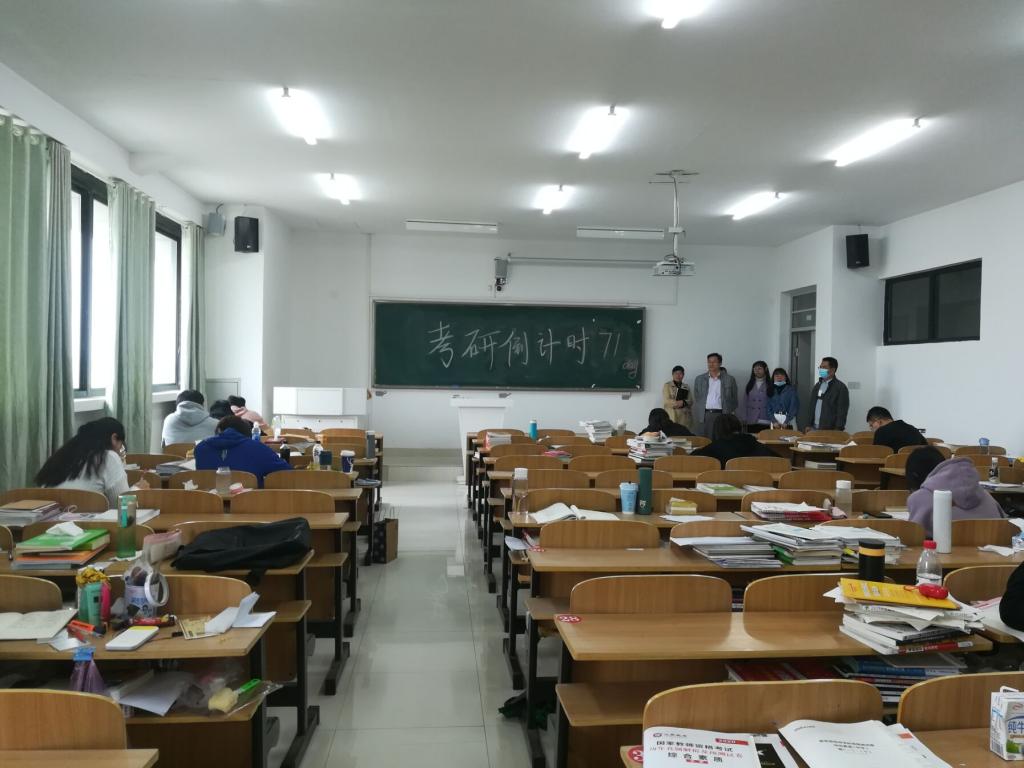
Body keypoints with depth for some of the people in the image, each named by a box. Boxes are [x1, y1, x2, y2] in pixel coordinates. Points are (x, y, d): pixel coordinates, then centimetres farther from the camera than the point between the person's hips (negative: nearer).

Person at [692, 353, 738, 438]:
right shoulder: (699, 379, 11)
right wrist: (695, 418, 6)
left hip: (721, 416, -1)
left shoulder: (729, 379, 6)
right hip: (703, 416, 1)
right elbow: (696, 399, 13)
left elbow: (733, 400, 9)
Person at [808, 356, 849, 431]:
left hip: (830, 430, -6)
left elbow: (842, 412, -11)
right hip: (814, 428, 6)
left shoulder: (841, 388, -7)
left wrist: (837, 431, -15)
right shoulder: (817, 385, 15)